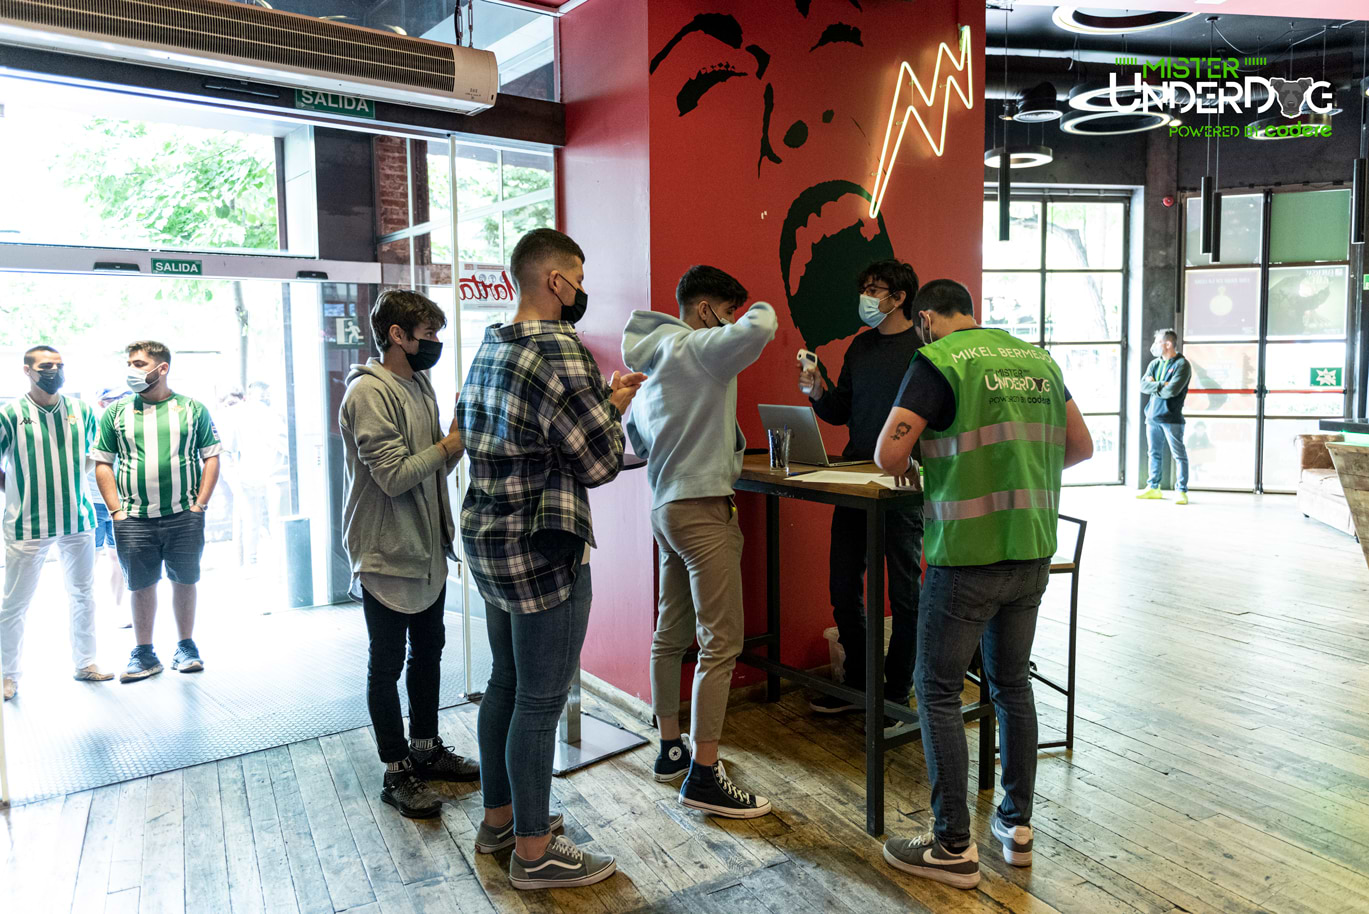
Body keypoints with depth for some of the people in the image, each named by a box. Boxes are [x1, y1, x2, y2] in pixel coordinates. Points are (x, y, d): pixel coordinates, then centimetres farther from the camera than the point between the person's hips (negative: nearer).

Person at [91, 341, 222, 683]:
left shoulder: (192, 408, 4)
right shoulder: (117, 412, 7)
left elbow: (212, 457, 4)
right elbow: (102, 463, 7)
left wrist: (199, 504, -4)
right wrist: (116, 511, -2)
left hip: (184, 517, -1)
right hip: (134, 520, 1)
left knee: (184, 581, 8)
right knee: (141, 586, 7)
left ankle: (186, 647, 21)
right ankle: (144, 654, 19)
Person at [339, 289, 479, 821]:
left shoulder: (421, 385, 11)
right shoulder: (369, 392, -17)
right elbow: (396, 476, -23)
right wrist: (456, 440, -17)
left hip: (428, 551, 9)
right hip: (387, 556, -9)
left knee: (428, 652, 18)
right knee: (387, 666, 5)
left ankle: (426, 749, 34)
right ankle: (397, 772, 17)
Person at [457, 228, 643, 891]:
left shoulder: (490, 348, 10)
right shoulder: (559, 352, -19)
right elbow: (602, 463, -18)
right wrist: (613, 406, 1)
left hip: (487, 539, 10)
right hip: (540, 552, -10)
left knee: (505, 684, 20)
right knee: (540, 701, 2)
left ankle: (499, 818, 36)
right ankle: (534, 852, 17)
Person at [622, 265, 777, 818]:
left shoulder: (657, 362, 16)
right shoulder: (697, 348, -12)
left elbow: (634, 432, 25)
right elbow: (759, 328, -28)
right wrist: (758, 313, -6)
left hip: (666, 507, 10)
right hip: (703, 509, -10)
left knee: (672, 632, 16)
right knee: (721, 642, -6)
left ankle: (671, 749, 29)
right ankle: (703, 776, -1)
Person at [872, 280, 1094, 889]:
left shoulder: (938, 363, -10)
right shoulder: (1038, 360, 10)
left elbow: (887, 455, -17)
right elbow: (1081, 446, 15)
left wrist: (908, 465, 4)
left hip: (967, 558, -7)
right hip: (1032, 555, 7)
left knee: (938, 691, 5)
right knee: (1012, 683, 19)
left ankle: (954, 847, 11)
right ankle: (1017, 824, 30)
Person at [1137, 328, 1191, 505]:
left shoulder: (1182, 364, -7)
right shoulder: (1154, 363, 13)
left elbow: (1172, 390, -20)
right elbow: (1143, 386, -1)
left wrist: (1154, 385, -6)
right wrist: (1162, 385, -14)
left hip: (1171, 417, -7)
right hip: (1153, 416, 7)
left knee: (1179, 454, -2)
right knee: (1154, 453, 13)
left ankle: (1182, 491, 1)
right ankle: (1153, 488, 21)